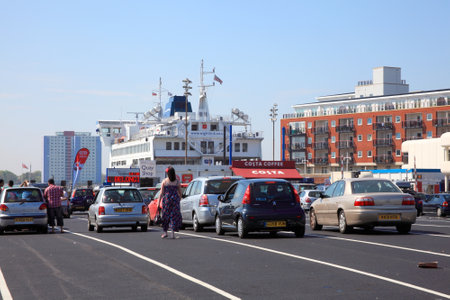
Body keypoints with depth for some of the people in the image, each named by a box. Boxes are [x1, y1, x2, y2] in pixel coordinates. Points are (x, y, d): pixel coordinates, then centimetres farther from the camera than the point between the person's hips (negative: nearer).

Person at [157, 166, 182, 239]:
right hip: (175, 199, 1)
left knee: (165, 216, 11)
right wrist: (179, 198, 26)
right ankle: (173, 233, -2)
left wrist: (158, 202, -3)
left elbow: (161, 192, -5)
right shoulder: (177, 182, 1)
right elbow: (180, 192, 8)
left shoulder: (164, 181, -4)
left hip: (166, 199, -1)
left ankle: (165, 232, 13)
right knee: (174, 216, 4)